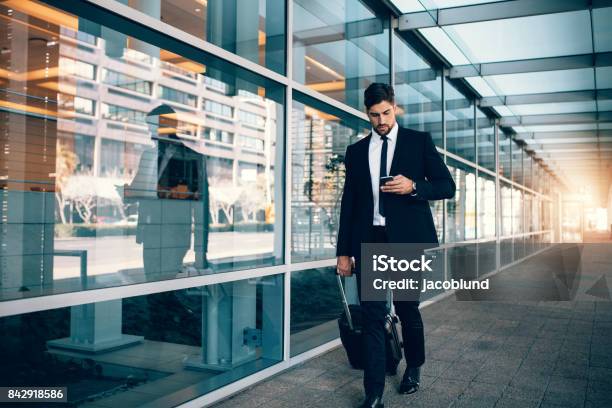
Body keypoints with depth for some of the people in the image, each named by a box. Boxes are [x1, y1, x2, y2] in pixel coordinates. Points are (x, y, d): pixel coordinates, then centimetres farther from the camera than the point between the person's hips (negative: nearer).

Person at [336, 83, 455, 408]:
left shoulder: (419, 141, 6)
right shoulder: (356, 151, 12)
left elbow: (447, 186, 5)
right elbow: (349, 203, 10)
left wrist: (413, 187, -15)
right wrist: (343, 251, 6)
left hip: (407, 239, -1)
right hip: (369, 241, 2)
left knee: (407, 309, 11)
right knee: (372, 316, -1)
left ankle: (413, 368, 38)